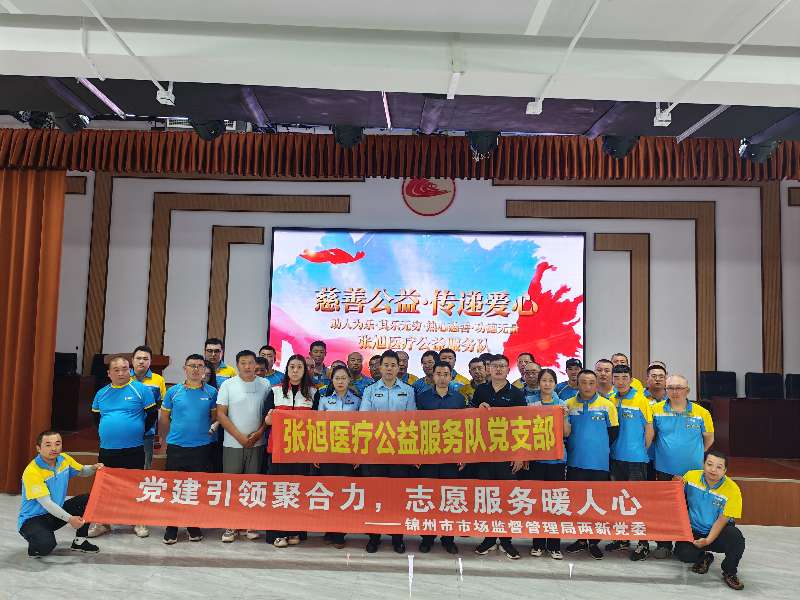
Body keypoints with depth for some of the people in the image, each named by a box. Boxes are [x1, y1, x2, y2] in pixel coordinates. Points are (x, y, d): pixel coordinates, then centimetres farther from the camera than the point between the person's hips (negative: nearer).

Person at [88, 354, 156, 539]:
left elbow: (152, 414, -2)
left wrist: (138, 432, 0)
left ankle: (138, 522, 20)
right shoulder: (101, 393, 8)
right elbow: (96, 416, 21)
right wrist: (106, 433, 11)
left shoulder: (140, 389, -6)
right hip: (107, 450, 4)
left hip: (133, 450, -3)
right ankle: (102, 522, 26)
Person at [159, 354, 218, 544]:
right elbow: (164, 418, 10)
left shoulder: (211, 392, 2)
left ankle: (194, 527, 21)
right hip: (176, 448, 0)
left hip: (202, 448, 0)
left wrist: (211, 430, -1)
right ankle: (171, 529, 16)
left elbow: (216, 417, 10)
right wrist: (171, 437, 9)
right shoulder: (173, 391, 2)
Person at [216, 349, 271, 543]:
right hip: (233, 444, -1)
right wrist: (240, 436, -11)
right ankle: (230, 526, 14)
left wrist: (258, 433, -9)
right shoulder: (227, 385, -1)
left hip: (257, 444, 1)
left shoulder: (265, 385, 4)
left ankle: (250, 525, 18)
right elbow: (221, 414, -4)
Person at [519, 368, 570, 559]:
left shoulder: (562, 404, 8)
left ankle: (554, 545, 11)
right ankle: (538, 543, 14)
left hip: (556, 457, 1)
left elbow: (567, 433, 2)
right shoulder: (529, 403, 5)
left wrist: (564, 415, -9)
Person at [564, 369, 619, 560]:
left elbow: (614, 430, 6)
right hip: (575, 463, 1)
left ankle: (594, 542, 18)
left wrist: (602, 448, 8)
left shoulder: (607, 405, 0)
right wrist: (570, 449, 3)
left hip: (599, 463, -1)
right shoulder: (569, 405, 3)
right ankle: (580, 539, 22)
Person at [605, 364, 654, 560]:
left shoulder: (640, 400, -9)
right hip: (616, 456, 5)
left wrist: (642, 450, -2)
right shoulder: (610, 400, 5)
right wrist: (610, 449, 8)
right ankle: (622, 538, 26)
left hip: (636, 458, -5)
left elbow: (649, 429, -6)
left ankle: (643, 543, 8)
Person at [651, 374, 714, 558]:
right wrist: (665, 452, 7)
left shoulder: (701, 413, -3)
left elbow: (709, 438, 10)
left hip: (692, 471, 0)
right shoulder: (656, 410, -3)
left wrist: (694, 454, 11)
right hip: (664, 470, 0)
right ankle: (663, 545, 20)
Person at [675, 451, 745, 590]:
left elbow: (722, 520, -13)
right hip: (693, 531, 1)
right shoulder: (690, 476, -8)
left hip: (717, 533, -1)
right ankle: (703, 558, 14)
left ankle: (730, 572, -1)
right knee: (682, 553, -26)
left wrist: (708, 540, -22)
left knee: (736, 537, -34)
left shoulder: (732, 490, -15)